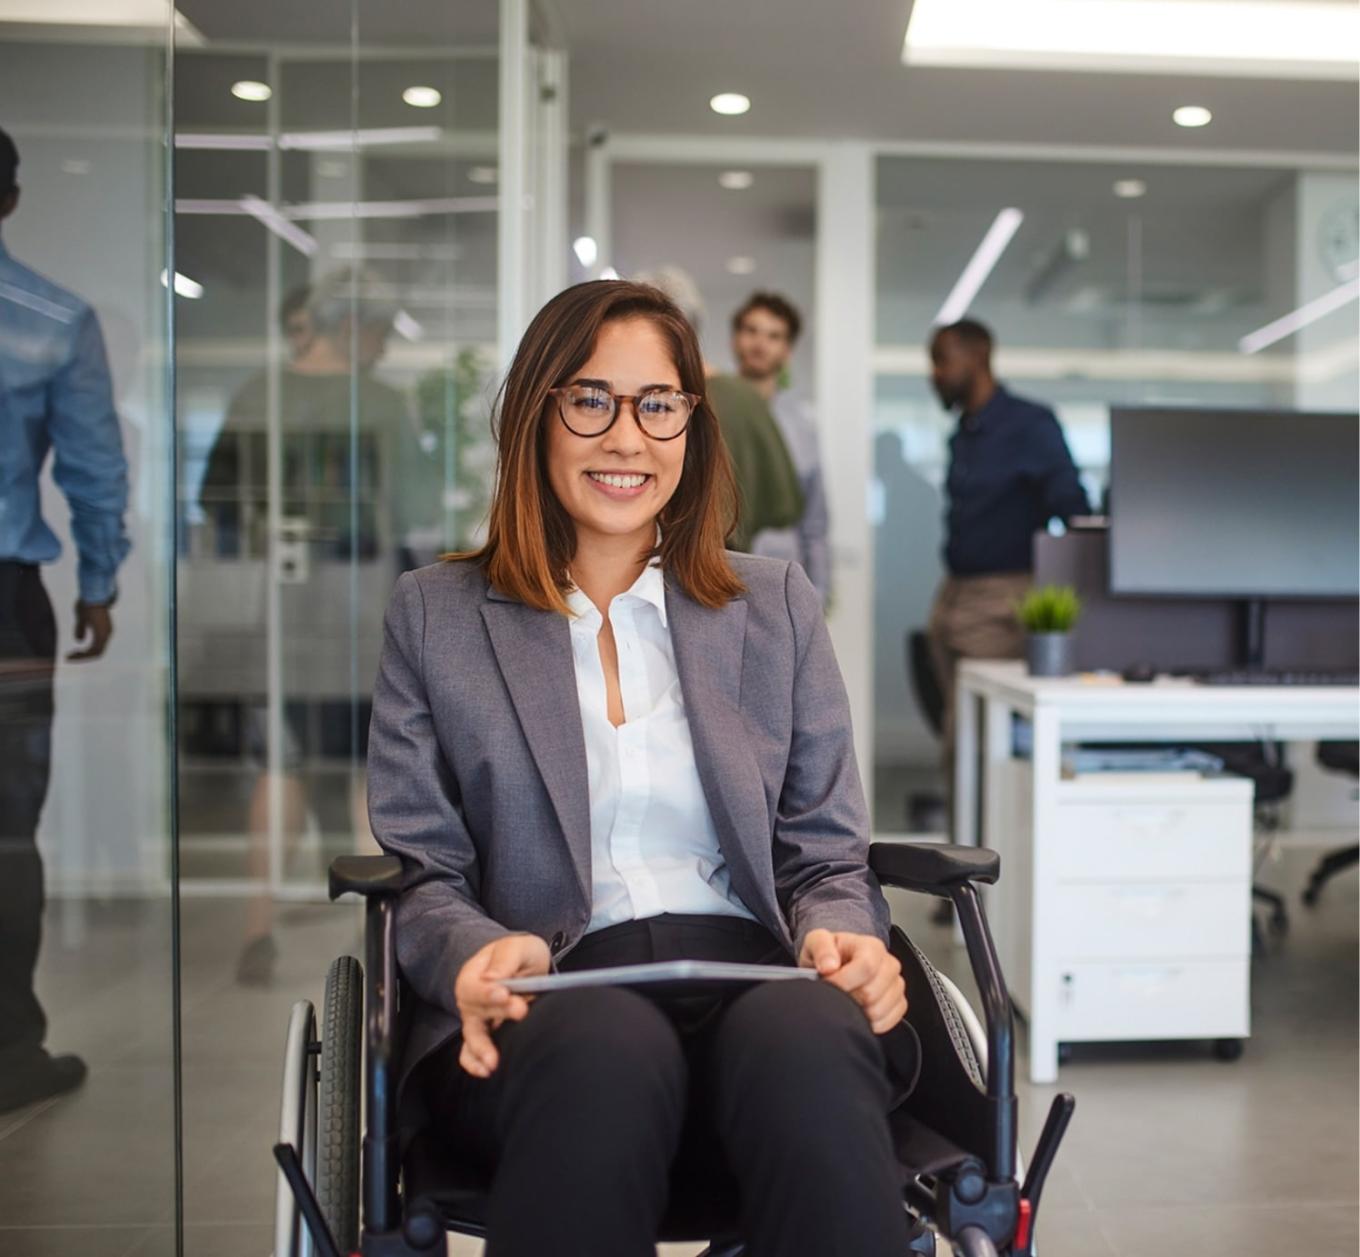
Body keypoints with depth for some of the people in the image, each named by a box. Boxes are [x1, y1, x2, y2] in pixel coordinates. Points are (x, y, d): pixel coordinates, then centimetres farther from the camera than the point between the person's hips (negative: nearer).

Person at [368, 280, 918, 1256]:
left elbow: (827, 855, 15)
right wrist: (479, 954, -14)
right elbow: (421, 874, 9)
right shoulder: (435, 617, 15)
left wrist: (842, 940, -8)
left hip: (751, 980, 1)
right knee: (610, 1045, -37)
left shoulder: (776, 606, 19)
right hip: (552, 1003, -1)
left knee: (806, 1032, -36)